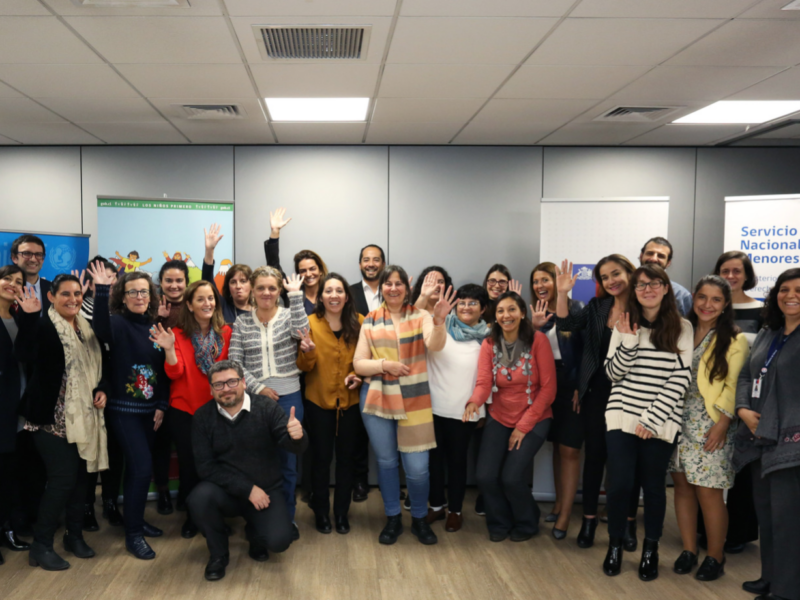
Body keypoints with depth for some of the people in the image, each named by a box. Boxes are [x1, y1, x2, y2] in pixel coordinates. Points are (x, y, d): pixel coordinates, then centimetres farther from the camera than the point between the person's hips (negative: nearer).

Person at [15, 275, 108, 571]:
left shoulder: (88, 328, 9)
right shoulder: (43, 325, -11)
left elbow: (100, 365, 19)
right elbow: (24, 354, -30)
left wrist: (102, 389, 1)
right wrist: (28, 316, -39)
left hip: (84, 415, 7)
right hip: (52, 416, -6)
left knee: (80, 474, 10)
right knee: (63, 476, -11)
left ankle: (74, 535, 26)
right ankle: (40, 546, 2)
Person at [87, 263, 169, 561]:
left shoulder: (154, 327, 6)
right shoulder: (118, 324, -9)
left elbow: (163, 369, 9)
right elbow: (100, 328, -35)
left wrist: (162, 406, 4)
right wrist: (101, 290, -46)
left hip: (150, 409, 6)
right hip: (123, 409, -5)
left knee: (138, 467, 15)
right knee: (142, 467, -11)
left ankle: (136, 520, 31)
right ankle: (133, 534, 3)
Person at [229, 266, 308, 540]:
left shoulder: (288, 315, 3)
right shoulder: (242, 322, 5)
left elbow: (301, 331, -20)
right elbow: (234, 361, 0)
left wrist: (296, 295, -19)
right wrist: (258, 387, -9)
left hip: (288, 397, 0)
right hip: (254, 398, 1)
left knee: (288, 461, 7)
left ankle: (287, 517, 21)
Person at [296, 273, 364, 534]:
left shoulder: (359, 323, -2)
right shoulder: (310, 322, -5)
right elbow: (304, 366, -6)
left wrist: (357, 374, -11)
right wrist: (307, 352, -26)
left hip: (349, 402, 2)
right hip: (318, 401, -1)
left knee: (346, 457, 11)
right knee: (321, 457, 7)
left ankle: (342, 512, 27)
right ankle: (321, 512, 23)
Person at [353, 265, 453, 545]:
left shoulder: (420, 316, 0)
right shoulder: (370, 321, 5)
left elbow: (435, 346, -19)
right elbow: (358, 364, 3)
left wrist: (439, 320, -38)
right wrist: (384, 364, -14)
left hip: (413, 401, -2)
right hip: (377, 400, 2)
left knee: (417, 467, -1)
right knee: (386, 462, 12)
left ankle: (419, 519, 24)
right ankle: (392, 518, 31)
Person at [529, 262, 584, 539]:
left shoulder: (574, 309, -7)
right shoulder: (536, 314, 9)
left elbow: (584, 349, -10)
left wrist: (580, 387, -15)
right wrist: (534, 327, -13)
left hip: (570, 385, -5)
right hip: (546, 385, 5)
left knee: (569, 449, -2)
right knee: (557, 446, 14)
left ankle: (565, 514, 3)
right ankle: (559, 503, 25)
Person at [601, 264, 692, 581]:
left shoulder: (682, 328, 0)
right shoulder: (624, 324, 5)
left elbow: (681, 378, -5)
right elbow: (613, 373, 2)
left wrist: (651, 418, -11)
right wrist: (628, 342, -14)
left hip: (660, 422, -1)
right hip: (622, 417, 1)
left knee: (653, 486, 8)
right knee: (619, 484, -2)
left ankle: (650, 550, 26)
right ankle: (615, 545, 20)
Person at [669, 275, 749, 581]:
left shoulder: (734, 340, -3)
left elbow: (733, 386, -8)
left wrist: (722, 424, -15)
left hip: (710, 423, -4)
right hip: (679, 419, 4)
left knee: (708, 491, -3)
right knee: (682, 486, 7)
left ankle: (715, 557, 14)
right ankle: (688, 550, 20)